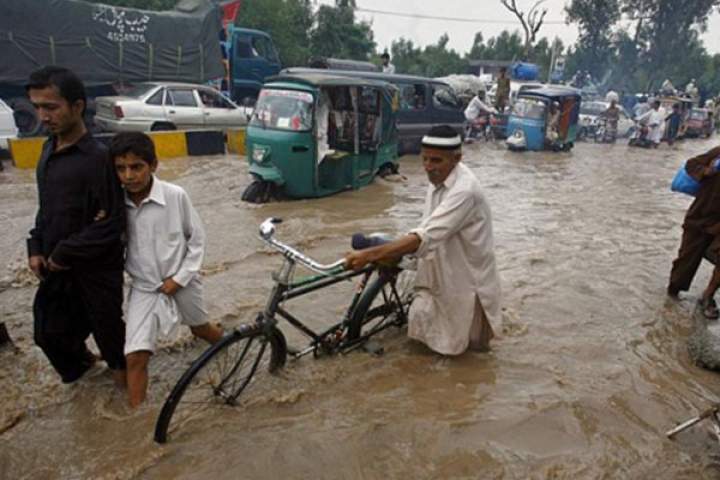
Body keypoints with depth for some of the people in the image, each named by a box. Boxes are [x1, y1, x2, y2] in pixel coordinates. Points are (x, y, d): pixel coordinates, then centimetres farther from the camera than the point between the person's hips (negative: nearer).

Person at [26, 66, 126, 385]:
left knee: (106, 323, 13)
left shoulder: (98, 157, -19)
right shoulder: (49, 148, 6)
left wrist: (63, 254, -15)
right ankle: (80, 360, 46)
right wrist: (36, 248, 4)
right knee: (49, 332, 17)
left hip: (95, 268, -7)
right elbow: (46, 208, 16)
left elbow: (111, 224, -21)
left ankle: (119, 365, 42)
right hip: (55, 266, 7)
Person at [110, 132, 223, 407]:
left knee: (200, 329, 24)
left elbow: (197, 239, -7)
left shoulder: (176, 195, -17)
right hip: (144, 288, 1)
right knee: (135, 356, -9)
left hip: (181, 283, -1)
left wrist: (179, 278, -10)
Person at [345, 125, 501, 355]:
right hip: (440, 275, 7)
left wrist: (370, 254, -45)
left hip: (467, 281, -7)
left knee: (453, 345, 7)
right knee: (422, 328, 16)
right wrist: (391, 255, -2)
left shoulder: (464, 190, -31)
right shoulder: (438, 179, -3)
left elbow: (425, 237, -40)